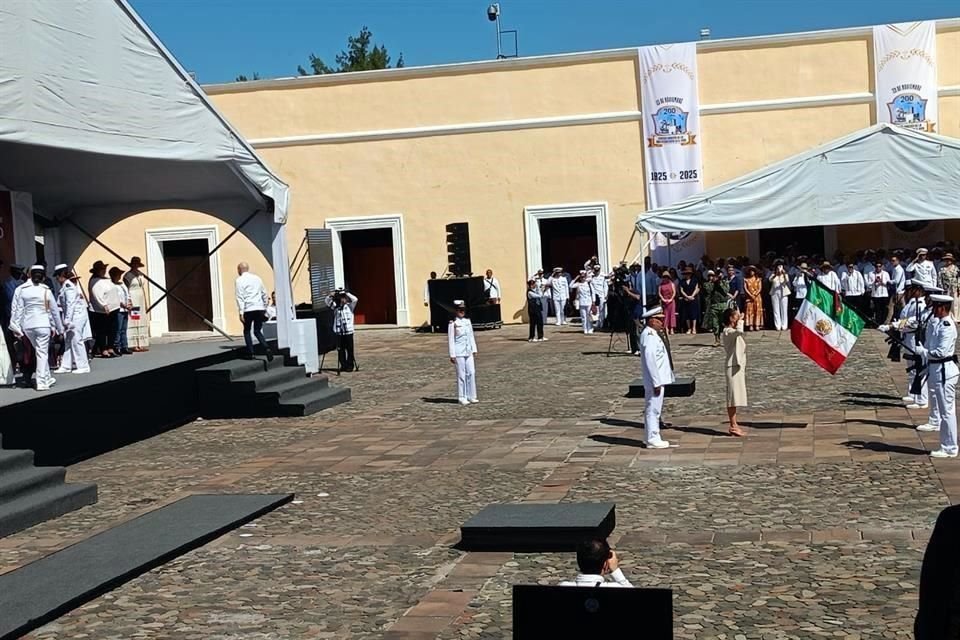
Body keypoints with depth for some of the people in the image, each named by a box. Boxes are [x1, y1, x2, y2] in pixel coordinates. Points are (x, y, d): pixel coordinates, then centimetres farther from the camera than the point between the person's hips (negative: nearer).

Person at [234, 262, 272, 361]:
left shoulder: (239, 281, -2)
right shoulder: (257, 278, 13)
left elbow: (240, 297, -9)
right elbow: (264, 293, 16)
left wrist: (241, 312, -11)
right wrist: (265, 308, 22)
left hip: (248, 309, -4)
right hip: (259, 308, 4)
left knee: (247, 331, 13)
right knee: (258, 331, 10)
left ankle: (250, 353, 9)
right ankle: (267, 348, -12)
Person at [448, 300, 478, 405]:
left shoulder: (467, 321, 10)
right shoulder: (453, 323, -7)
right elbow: (451, 340, -7)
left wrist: (474, 350, 11)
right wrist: (452, 355, -10)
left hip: (468, 352, 5)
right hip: (459, 353, -5)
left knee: (472, 373, 3)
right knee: (461, 375, 0)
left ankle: (471, 396, 10)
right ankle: (462, 398, 8)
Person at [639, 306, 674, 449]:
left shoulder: (652, 334, 14)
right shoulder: (649, 336, -18)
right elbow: (650, 360, -23)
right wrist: (657, 382, -22)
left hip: (658, 379, 10)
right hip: (655, 380, -10)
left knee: (653, 409, 15)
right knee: (653, 409, -5)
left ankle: (652, 437, 23)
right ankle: (653, 439, -1)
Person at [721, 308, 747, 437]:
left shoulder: (733, 332, 17)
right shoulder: (728, 331, -14)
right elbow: (739, 331, -34)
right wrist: (740, 320, -20)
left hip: (738, 366, 10)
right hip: (732, 367, -10)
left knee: (735, 397, 12)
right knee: (733, 396, -8)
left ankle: (734, 425, 16)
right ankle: (733, 426, -7)